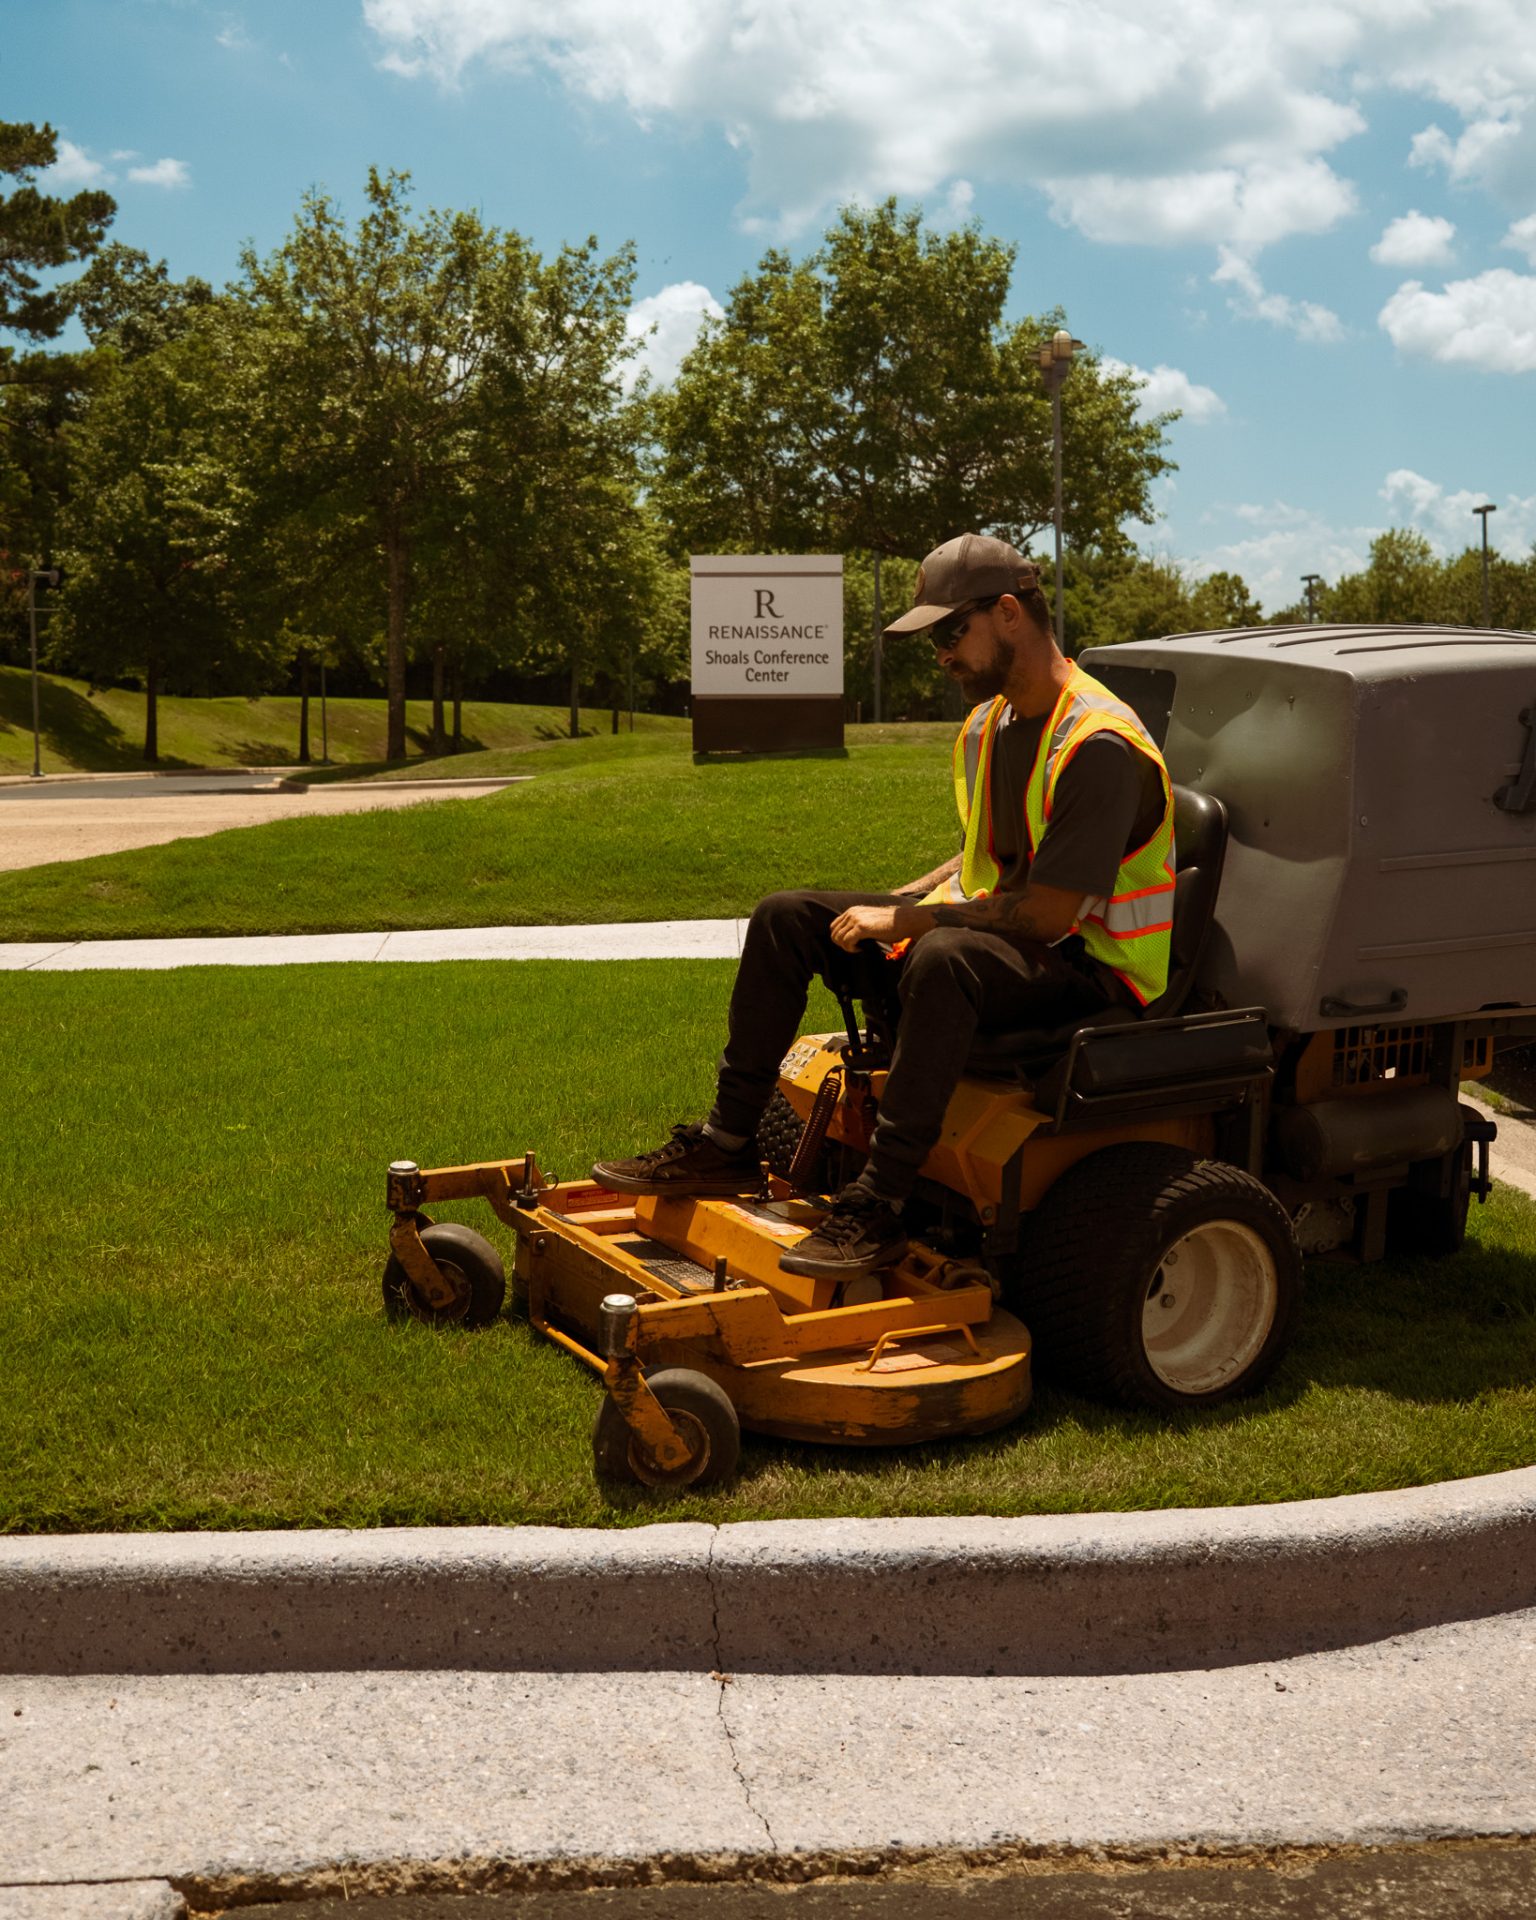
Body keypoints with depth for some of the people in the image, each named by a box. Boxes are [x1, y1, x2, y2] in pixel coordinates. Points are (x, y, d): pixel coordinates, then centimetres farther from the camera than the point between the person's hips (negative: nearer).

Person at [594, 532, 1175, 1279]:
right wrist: (889, 906, 6)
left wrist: (903, 919, -19)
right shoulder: (987, 725, 8)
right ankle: (725, 1144, 4)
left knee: (943, 959, -42)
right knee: (785, 918, 3)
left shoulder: (1098, 745, -22)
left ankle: (877, 1206, -36)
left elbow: (1046, 914, -27)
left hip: (1089, 963, -9)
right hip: (988, 930, 9)